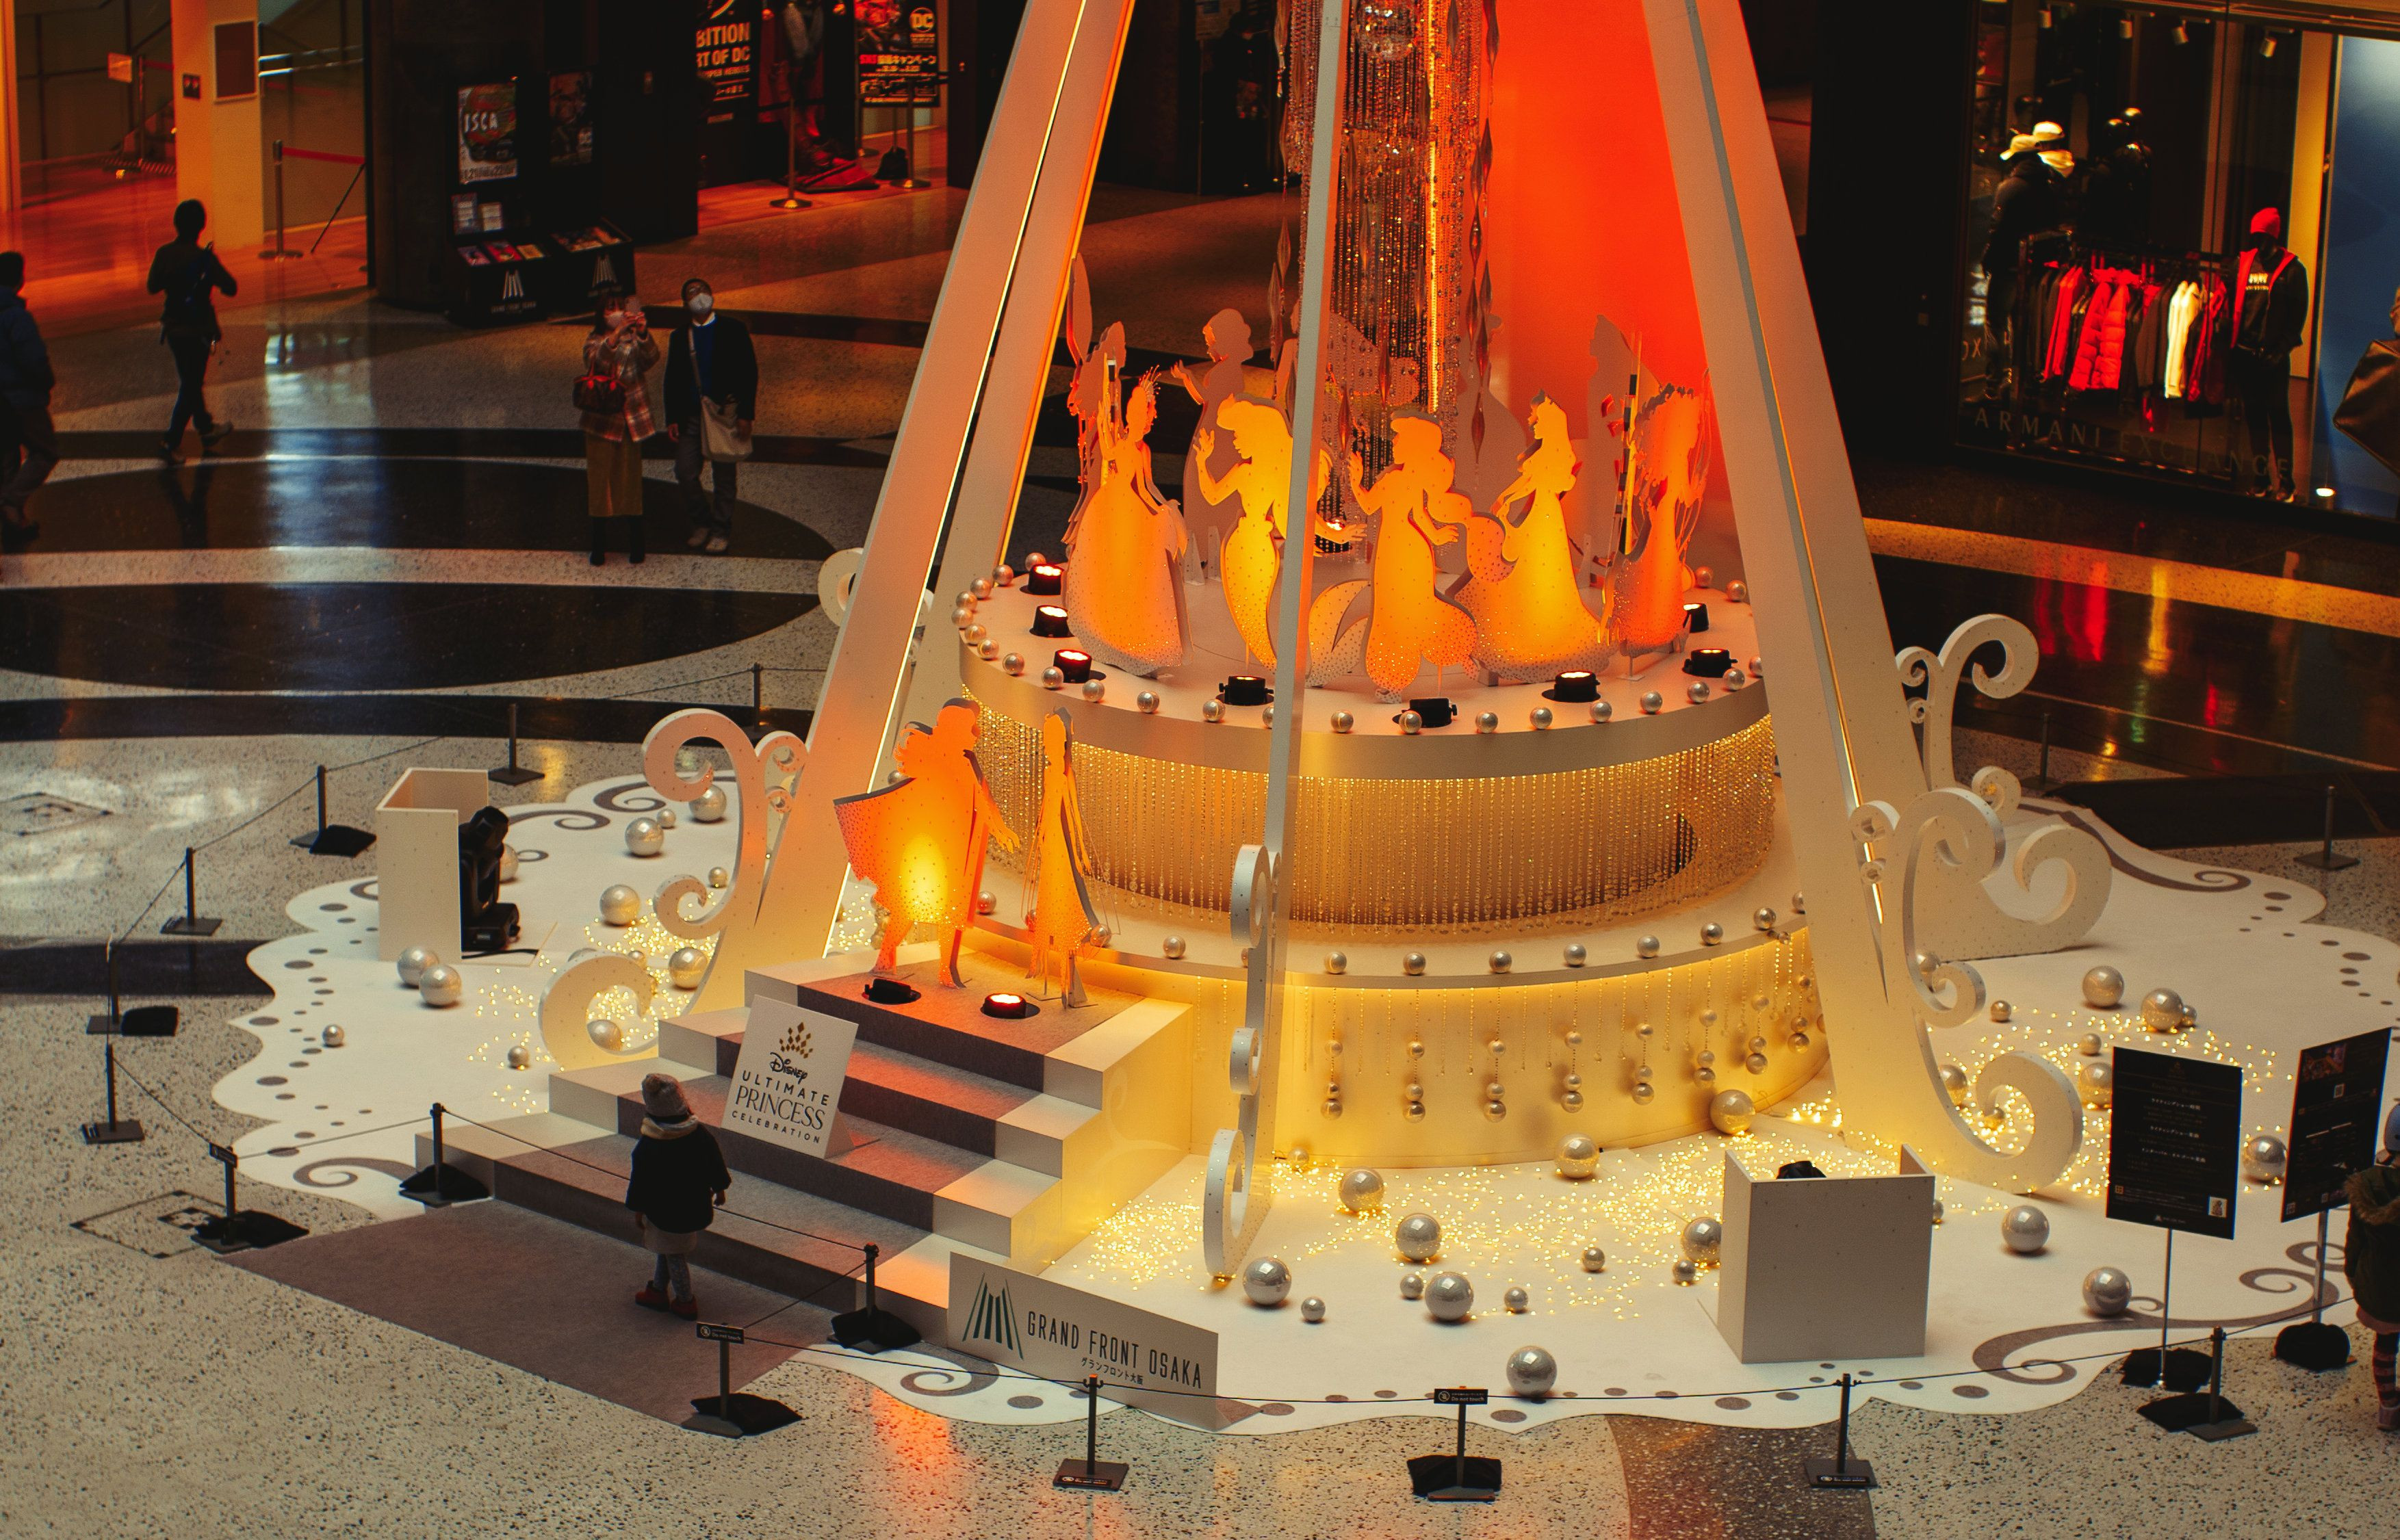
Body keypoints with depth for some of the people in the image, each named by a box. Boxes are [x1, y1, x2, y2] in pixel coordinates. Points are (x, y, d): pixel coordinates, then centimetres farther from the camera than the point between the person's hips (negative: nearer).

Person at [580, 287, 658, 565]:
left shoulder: (633, 340, 3)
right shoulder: (594, 342, 0)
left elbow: (650, 358, -18)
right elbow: (599, 360, -23)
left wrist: (643, 333, -37)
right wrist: (617, 333, -39)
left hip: (630, 421, 1)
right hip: (601, 420, -1)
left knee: (631, 481, 4)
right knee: (599, 482, 1)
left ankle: (635, 548, 10)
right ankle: (599, 549, 7)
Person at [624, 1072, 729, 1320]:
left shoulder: (648, 1147, -28)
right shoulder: (700, 1133, -16)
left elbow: (641, 1181, -17)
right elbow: (716, 1163, -2)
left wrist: (638, 1210, -2)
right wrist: (719, 1190, 16)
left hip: (664, 1211, -5)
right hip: (696, 1205, 5)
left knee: (673, 1255, 15)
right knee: (668, 1249, 26)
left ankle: (686, 1302, 28)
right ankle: (658, 1291, 41)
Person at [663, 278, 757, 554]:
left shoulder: (732, 330, 1)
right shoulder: (680, 338, 10)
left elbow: (749, 372, -2)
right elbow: (672, 381, 11)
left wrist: (745, 414, -9)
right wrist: (672, 419, 2)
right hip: (691, 415, 3)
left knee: (724, 477, 2)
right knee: (685, 474, 0)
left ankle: (721, 531, 14)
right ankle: (703, 523, 20)